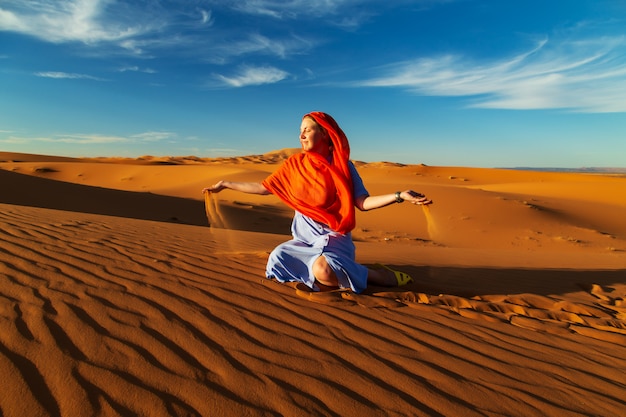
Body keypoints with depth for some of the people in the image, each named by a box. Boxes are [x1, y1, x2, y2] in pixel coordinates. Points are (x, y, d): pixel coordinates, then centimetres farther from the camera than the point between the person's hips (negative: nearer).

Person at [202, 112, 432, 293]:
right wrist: (225, 184, 10)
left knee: (323, 270, -35)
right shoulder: (294, 164, 2)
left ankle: (378, 275, -7)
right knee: (277, 259, -21)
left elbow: (363, 202, -11)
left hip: (333, 236, -5)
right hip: (304, 238, 5)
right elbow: (263, 188, 8)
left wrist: (400, 195, -24)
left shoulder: (343, 166, -7)